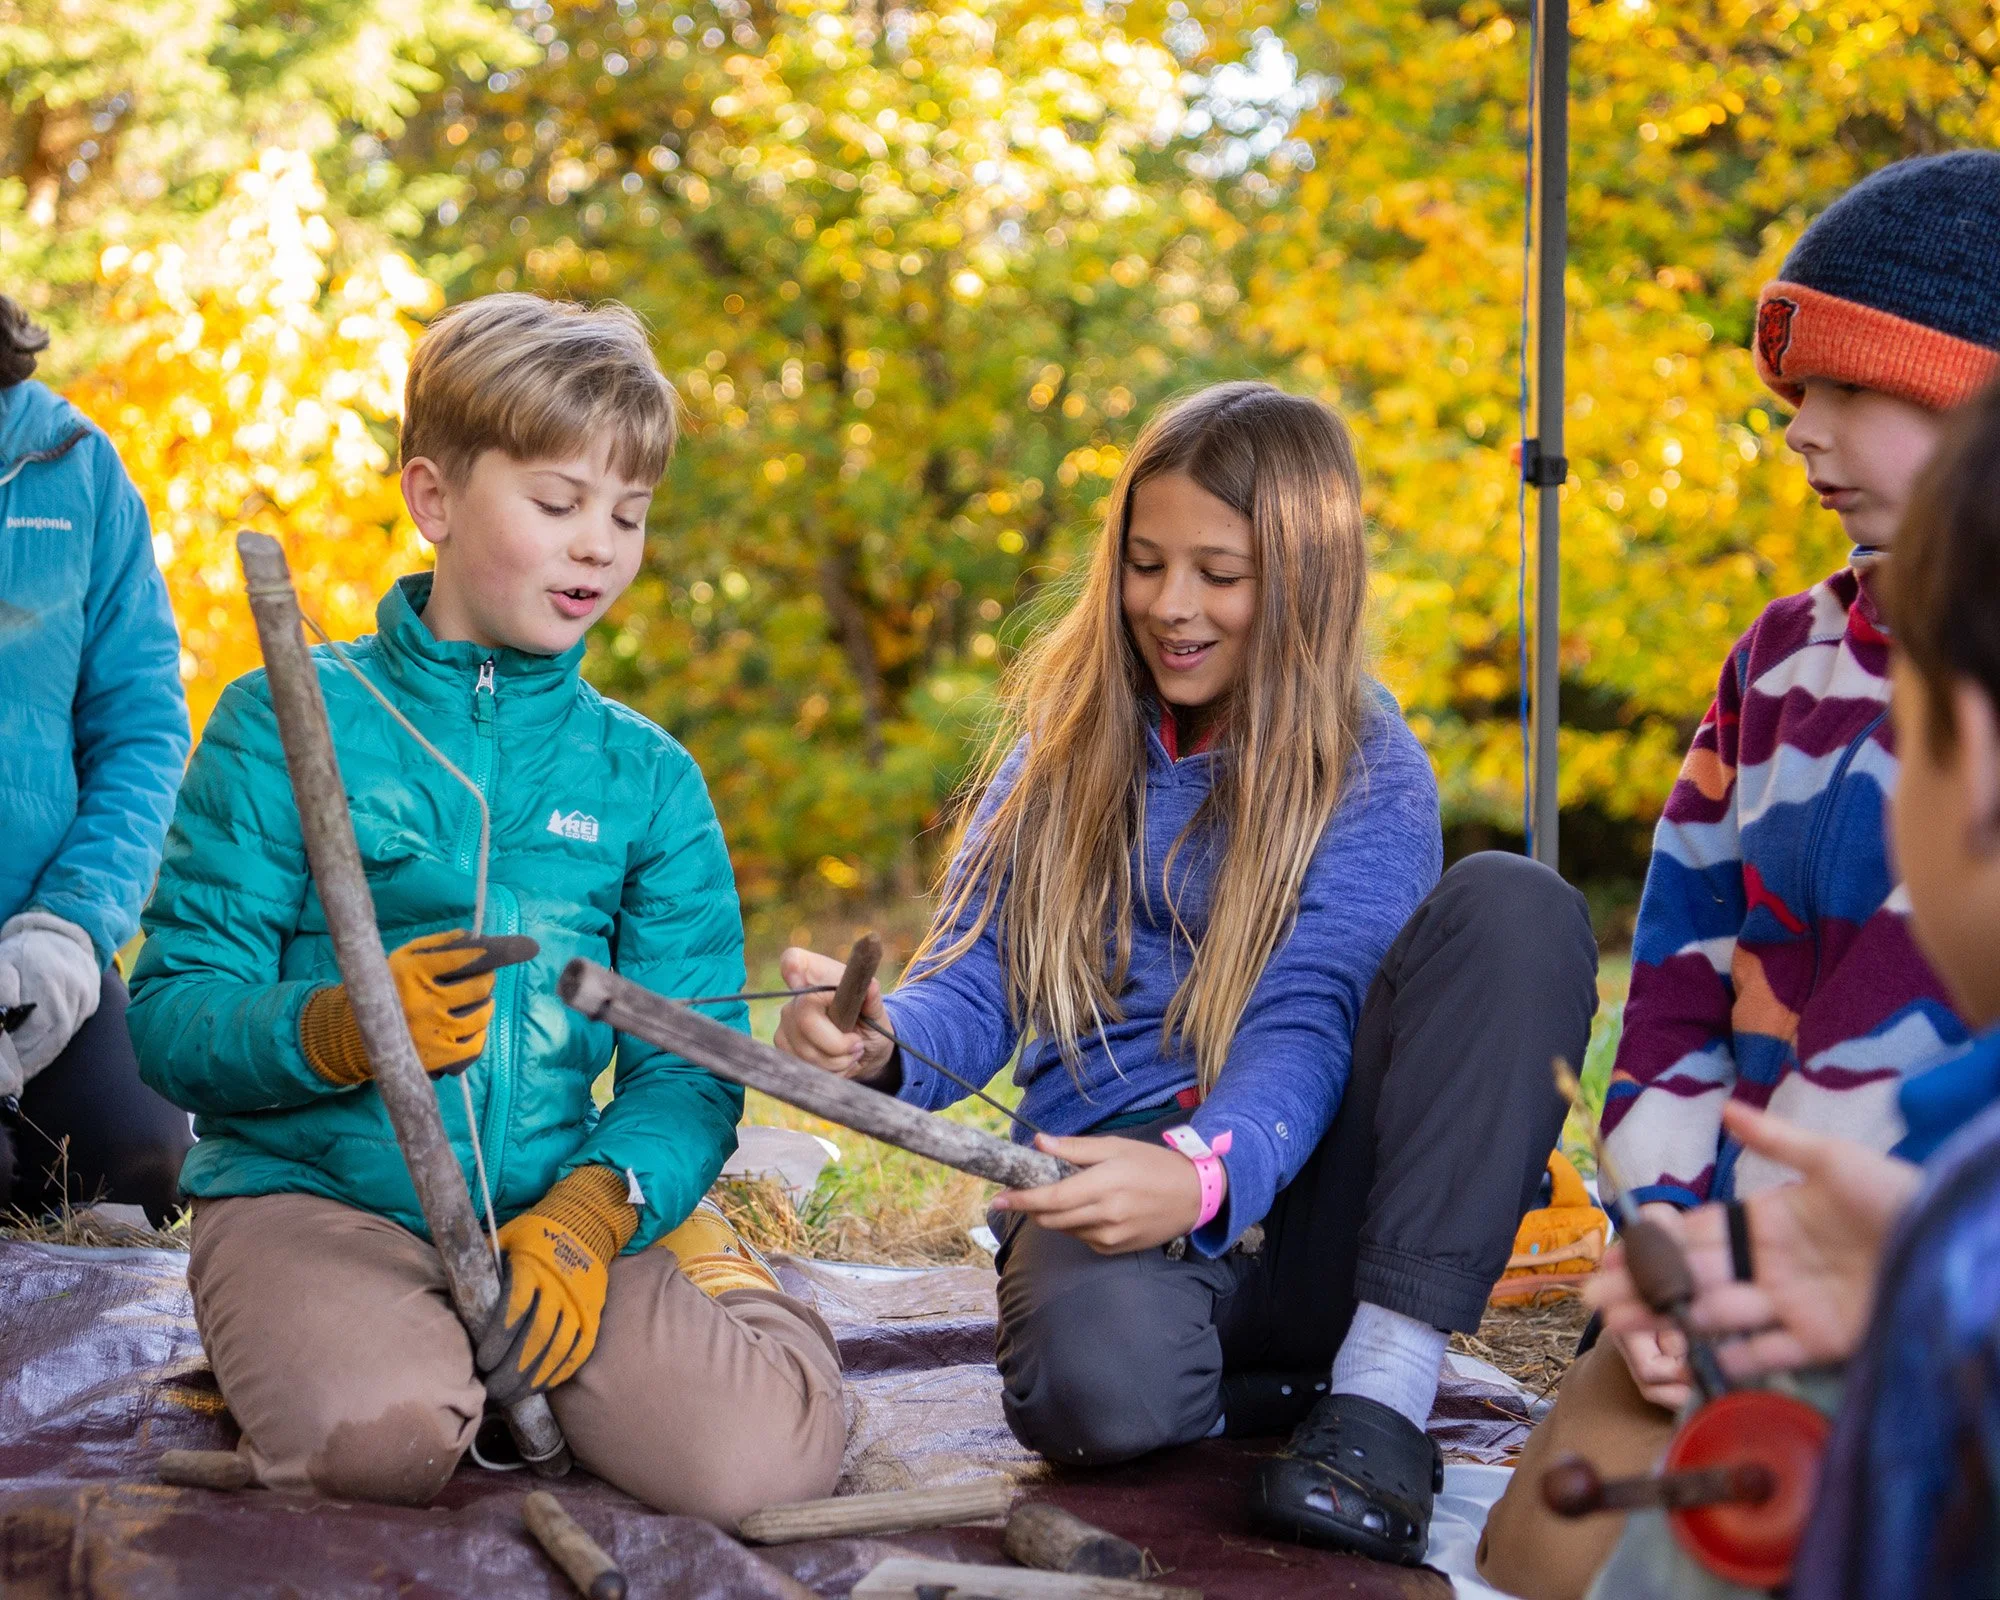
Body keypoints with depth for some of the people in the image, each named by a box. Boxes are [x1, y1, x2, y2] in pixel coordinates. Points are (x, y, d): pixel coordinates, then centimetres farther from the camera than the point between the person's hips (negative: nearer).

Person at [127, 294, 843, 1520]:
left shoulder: (648, 777, 12)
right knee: (382, 1435, -36)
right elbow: (172, 1017, -4)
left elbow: (689, 1066, 4)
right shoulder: (287, 724, 3)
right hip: (310, 1191, -2)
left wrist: (591, 1210, -17)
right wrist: (339, 1031, -25)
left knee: (762, 1462, -24)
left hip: (560, 1202, 2)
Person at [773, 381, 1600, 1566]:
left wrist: (1203, 1174, -36)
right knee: (1102, 1380, -39)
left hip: (1302, 1195, 1)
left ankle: (1384, 1393, -27)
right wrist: (882, 1046, -22)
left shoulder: (1369, 773, 1)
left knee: (1513, 904, -25)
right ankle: (1305, 1387, -4)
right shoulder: (1070, 741, 11)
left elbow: (1302, 1031, -13)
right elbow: (974, 988, 4)